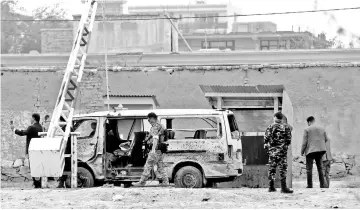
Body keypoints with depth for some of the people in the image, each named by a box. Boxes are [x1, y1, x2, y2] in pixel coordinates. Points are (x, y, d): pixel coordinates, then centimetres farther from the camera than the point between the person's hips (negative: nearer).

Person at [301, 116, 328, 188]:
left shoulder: (307, 130, -6)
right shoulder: (322, 129, 7)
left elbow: (304, 142, -7)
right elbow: (326, 139, 15)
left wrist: (302, 151, 3)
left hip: (310, 150, -5)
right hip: (320, 150, 5)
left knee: (309, 169, 1)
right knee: (320, 168, 13)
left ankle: (310, 185, -3)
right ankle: (322, 184, 8)